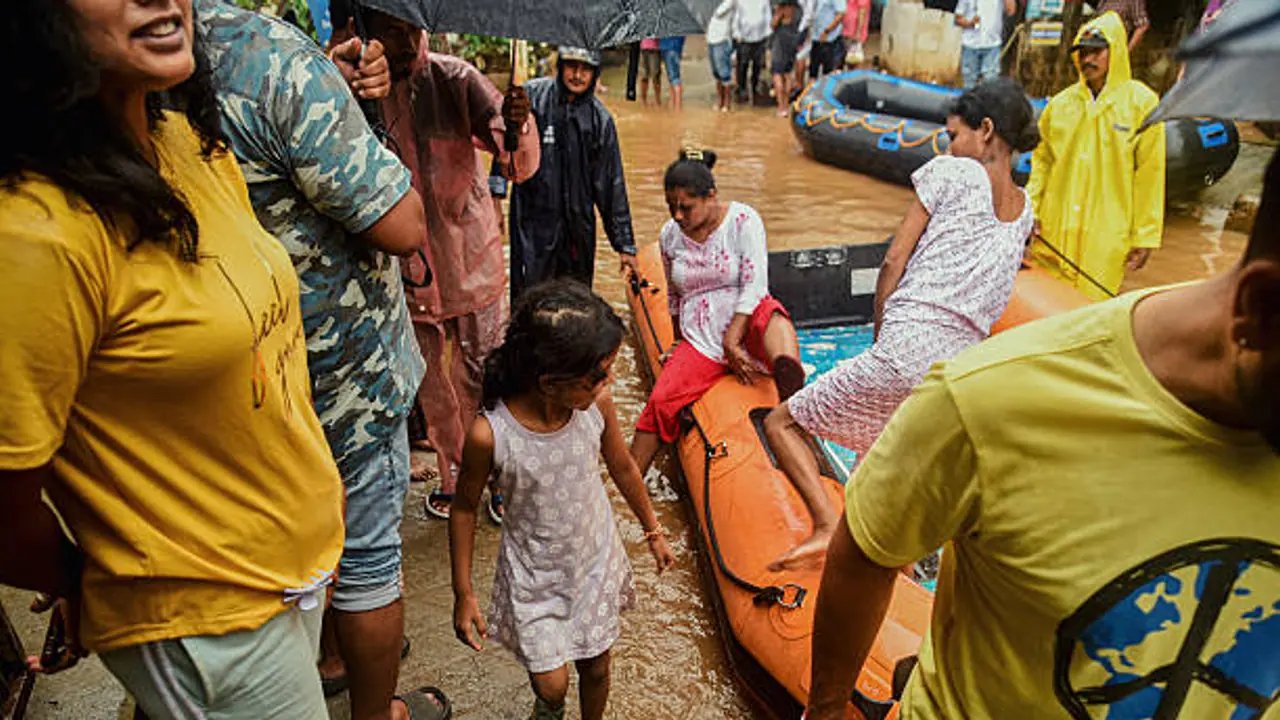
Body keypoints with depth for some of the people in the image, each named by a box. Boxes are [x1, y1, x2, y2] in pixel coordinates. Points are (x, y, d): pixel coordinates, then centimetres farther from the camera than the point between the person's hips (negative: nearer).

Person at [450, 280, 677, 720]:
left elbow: (622, 467, 0)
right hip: (533, 572, -2)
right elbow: (465, 510, -11)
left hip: (596, 556, 3)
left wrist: (653, 530, 12)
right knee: (552, 683, 6)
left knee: (596, 666, 18)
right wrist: (463, 594, -4)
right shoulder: (490, 435, -29)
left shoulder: (597, 403, -20)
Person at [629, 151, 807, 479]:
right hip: (699, 340, 3)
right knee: (660, 401, -17)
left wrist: (731, 342, -18)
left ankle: (789, 374, -67)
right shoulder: (669, 236, 7)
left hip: (745, 327, -3)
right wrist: (679, 343, 26)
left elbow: (754, 285, -13)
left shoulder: (743, 220, -6)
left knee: (771, 316, -38)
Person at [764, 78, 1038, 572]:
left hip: (906, 355, -7)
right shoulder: (1024, 213, 18)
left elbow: (894, 262, -4)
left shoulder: (951, 173, -1)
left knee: (782, 423, 5)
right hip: (966, 371, 8)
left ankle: (827, 524, -12)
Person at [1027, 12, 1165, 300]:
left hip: (1106, 239, -3)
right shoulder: (1061, 103, 8)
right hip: (1053, 232, 3)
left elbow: (1150, 175, -1)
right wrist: (1030, 211, 6)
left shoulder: (1142, 103, -1)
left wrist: (1145, 237, -1)